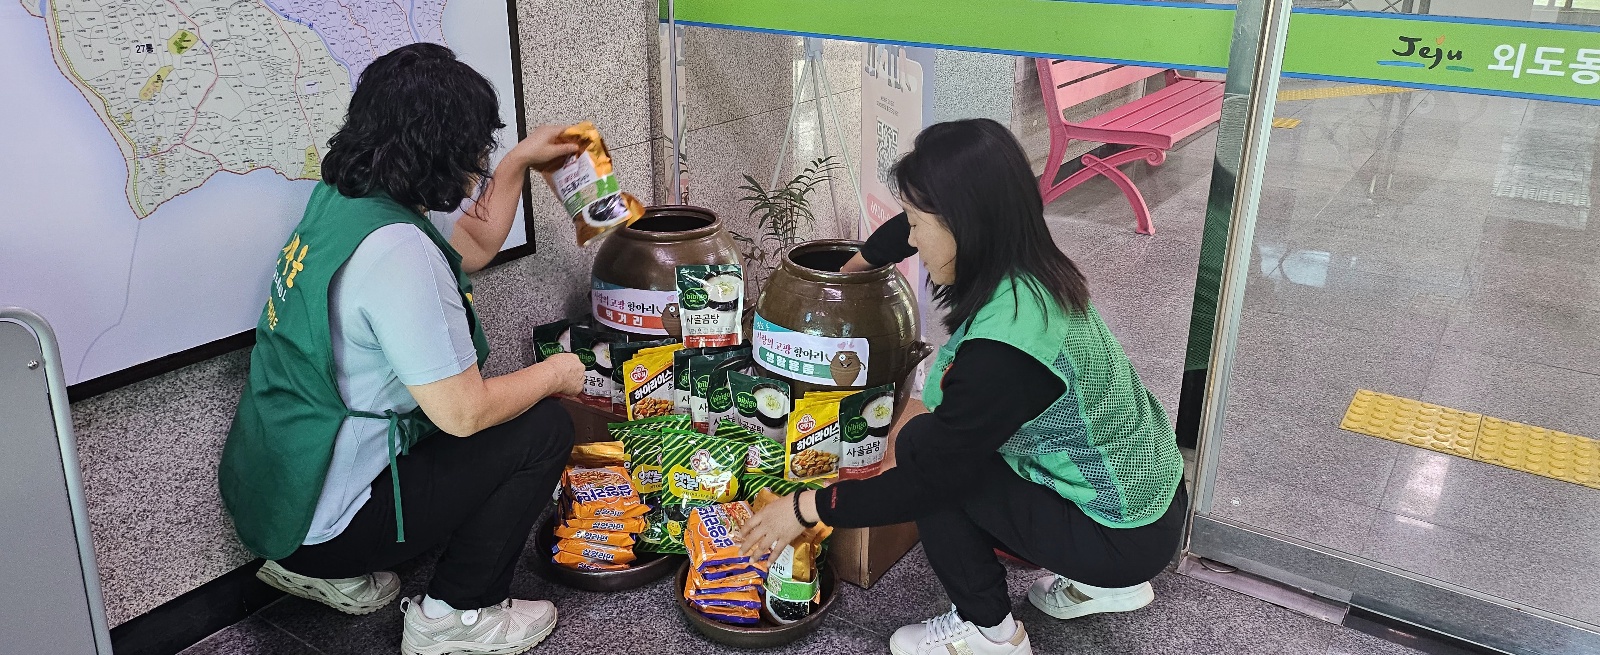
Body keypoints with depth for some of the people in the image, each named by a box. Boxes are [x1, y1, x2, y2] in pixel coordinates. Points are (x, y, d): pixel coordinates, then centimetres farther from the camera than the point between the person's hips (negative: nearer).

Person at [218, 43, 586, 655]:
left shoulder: (338, 202, 2)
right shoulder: (397, 250, -28)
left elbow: (473, 248, 19)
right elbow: (464, 411, -25)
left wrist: (519, 162, 21)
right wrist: (554, 374, -8)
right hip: (322, 518, -9)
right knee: (543, 427, -6)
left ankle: (323, 569, 22)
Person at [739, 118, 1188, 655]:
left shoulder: (1002, 349, -32)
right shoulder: (1028, 270, -7)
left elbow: (930, 479, -23)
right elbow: (913, 230, 14)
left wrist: (808, 508, -12)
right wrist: (851, 268, 29)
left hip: (1126, 537, -8)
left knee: (920, 446, -10)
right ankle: (1105, 584, 22)